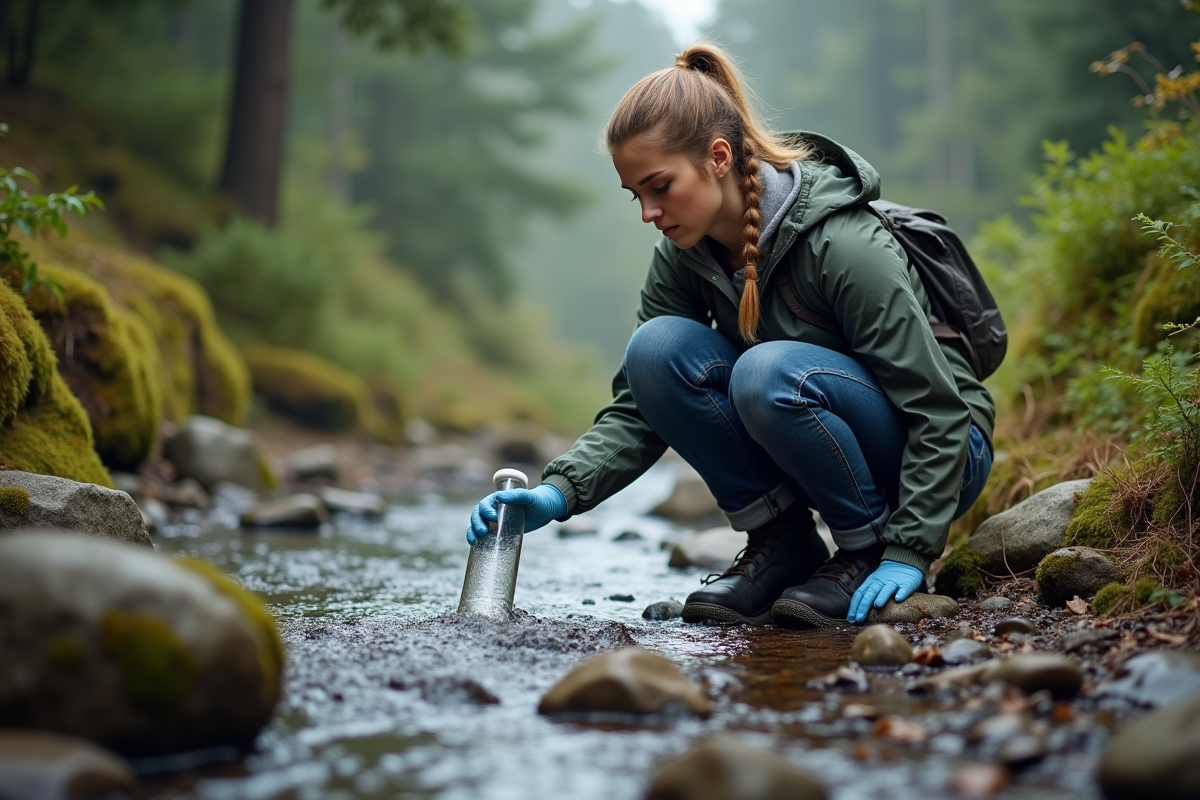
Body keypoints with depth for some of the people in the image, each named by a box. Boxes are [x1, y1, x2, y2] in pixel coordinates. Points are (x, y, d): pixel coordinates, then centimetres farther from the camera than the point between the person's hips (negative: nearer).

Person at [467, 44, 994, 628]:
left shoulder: (843, 246, -26)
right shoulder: (683, 255, -7)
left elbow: (939, 409, -22)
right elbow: (639, 409, -6)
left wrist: (909, 552, -26)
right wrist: (560, 491, -22)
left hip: (938, 453, -6)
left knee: (771, 372, -36)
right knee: (658, 348, -19)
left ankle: (869, 548, -12)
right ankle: (781, 542, -6)